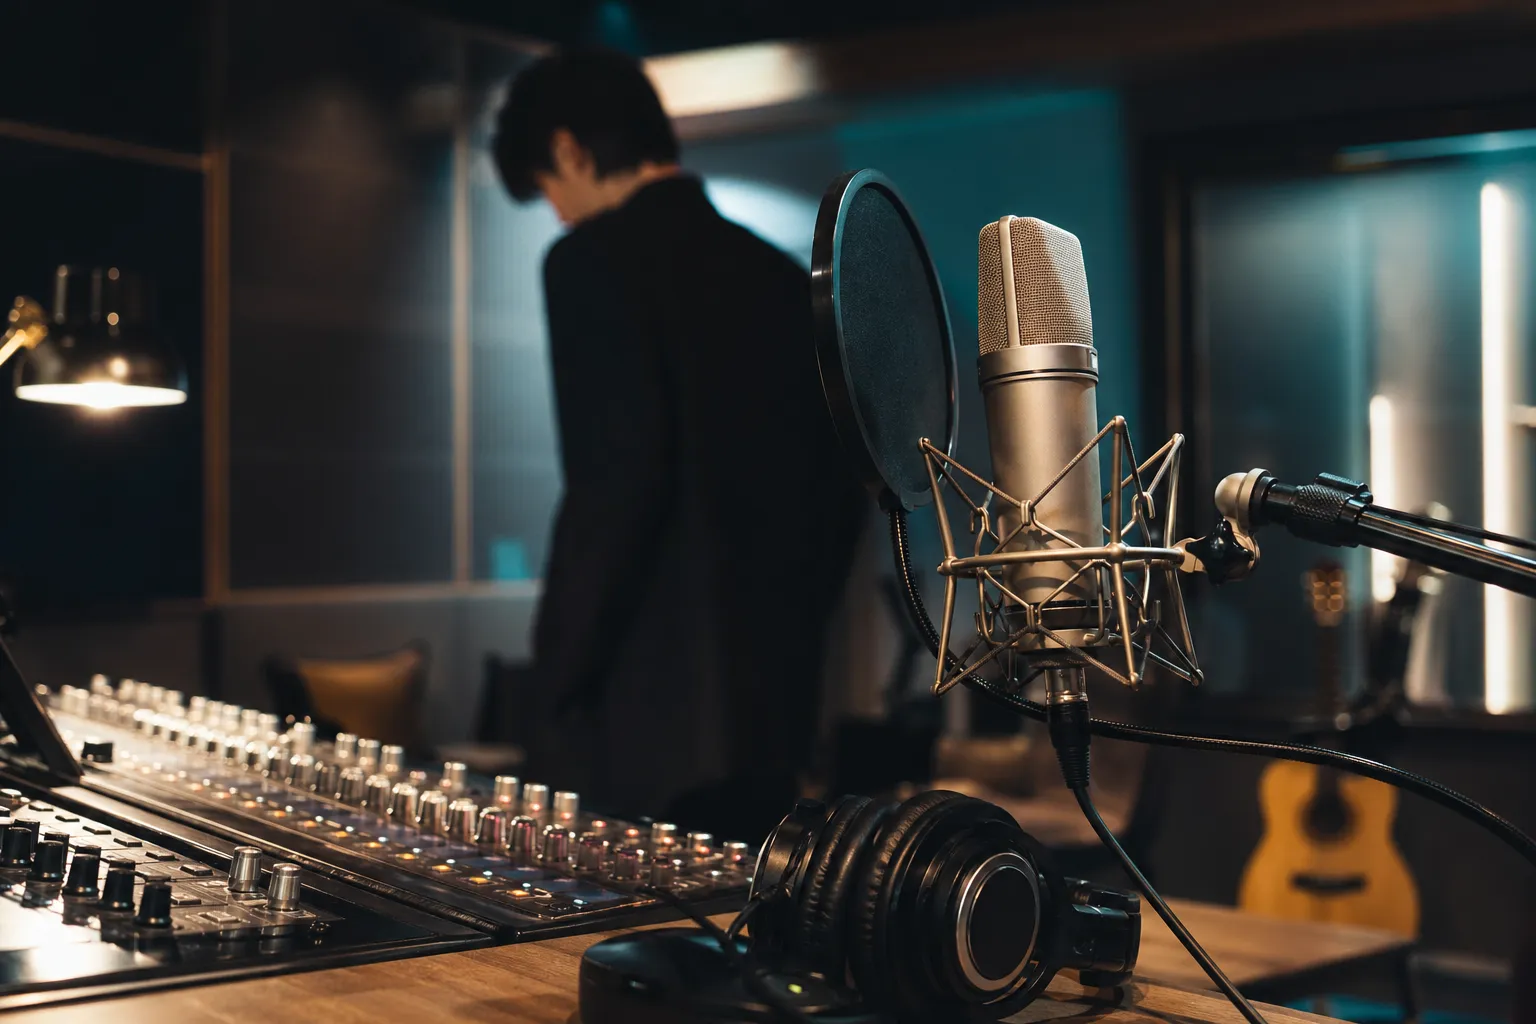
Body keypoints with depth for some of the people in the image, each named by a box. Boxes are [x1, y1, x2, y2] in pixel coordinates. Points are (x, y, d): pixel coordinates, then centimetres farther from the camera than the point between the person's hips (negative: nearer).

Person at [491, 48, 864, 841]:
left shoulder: (595, 257, -8)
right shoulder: (778, 274, 14)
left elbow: (616, 477, -19)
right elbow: (843, 476, 15)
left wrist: (553, 686, -13)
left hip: (648, 713, -7)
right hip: (770, 704, 7)